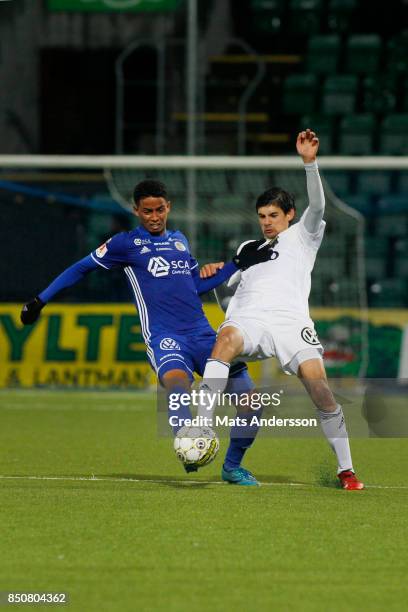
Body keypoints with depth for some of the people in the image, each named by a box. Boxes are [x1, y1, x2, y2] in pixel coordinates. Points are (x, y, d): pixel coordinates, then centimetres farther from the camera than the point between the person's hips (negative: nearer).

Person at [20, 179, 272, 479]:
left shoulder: (179, 240, 21)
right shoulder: (126, 243, 6)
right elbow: (81, 268, 14)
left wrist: (239, 263, 24)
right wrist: (40, 301, 12)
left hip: (202, 334, 6)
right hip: (164, 337, -6)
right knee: (177, 381, -40)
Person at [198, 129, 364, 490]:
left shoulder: (301, 236, 22)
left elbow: (317, 206, 5)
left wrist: (309, 162, -9)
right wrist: (214, 272, 15)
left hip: (290, 320, -2)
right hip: (248, 319, 2)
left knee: (319, 387, -19)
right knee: (226, 339, -35)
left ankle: (346, 470, -5)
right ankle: (201, 425, -50)